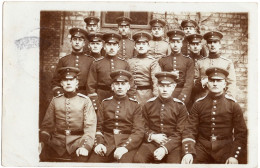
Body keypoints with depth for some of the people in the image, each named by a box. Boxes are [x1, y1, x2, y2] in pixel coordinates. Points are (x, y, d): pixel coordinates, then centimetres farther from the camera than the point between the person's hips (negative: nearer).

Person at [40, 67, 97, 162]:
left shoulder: (85, 101, 5)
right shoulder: (55, 101, 12)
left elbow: (90, 126, -3)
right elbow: (46, 125, 12)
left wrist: (85, 146, -19)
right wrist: (41, 141, -7)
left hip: (77, 143, -2)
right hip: (57, 143, 2)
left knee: (82, 158, -28)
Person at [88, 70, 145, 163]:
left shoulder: (135, 105, 8)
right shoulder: (105, 103, 15)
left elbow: (139, 131, 0)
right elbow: (98, 127, 13)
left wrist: (125, 147, -15)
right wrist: (98, 143, -7)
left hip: (127, 143, -2)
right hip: (106, 142, 2)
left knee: (126, 161, -31)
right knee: (92, 160, -21)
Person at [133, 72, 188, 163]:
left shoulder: (180, 107, 3)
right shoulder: (148, 105, 8)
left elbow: (180, 133, -2)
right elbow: (144, 127, 14)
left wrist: (165, 149, -16)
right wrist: (152, 136, -9)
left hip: (172, 144, -1)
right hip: (151, 142, 1)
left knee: (175, 162, -30)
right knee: (138, 159, -27)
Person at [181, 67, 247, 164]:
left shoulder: (233, 104, 2)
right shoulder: (198, 104, 4)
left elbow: (241, 133, 1)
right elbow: (189, 130, -1)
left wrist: (235, 156, -9)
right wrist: (188, 153, -15)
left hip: (225, 153, 0)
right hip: (201, 152, 1)